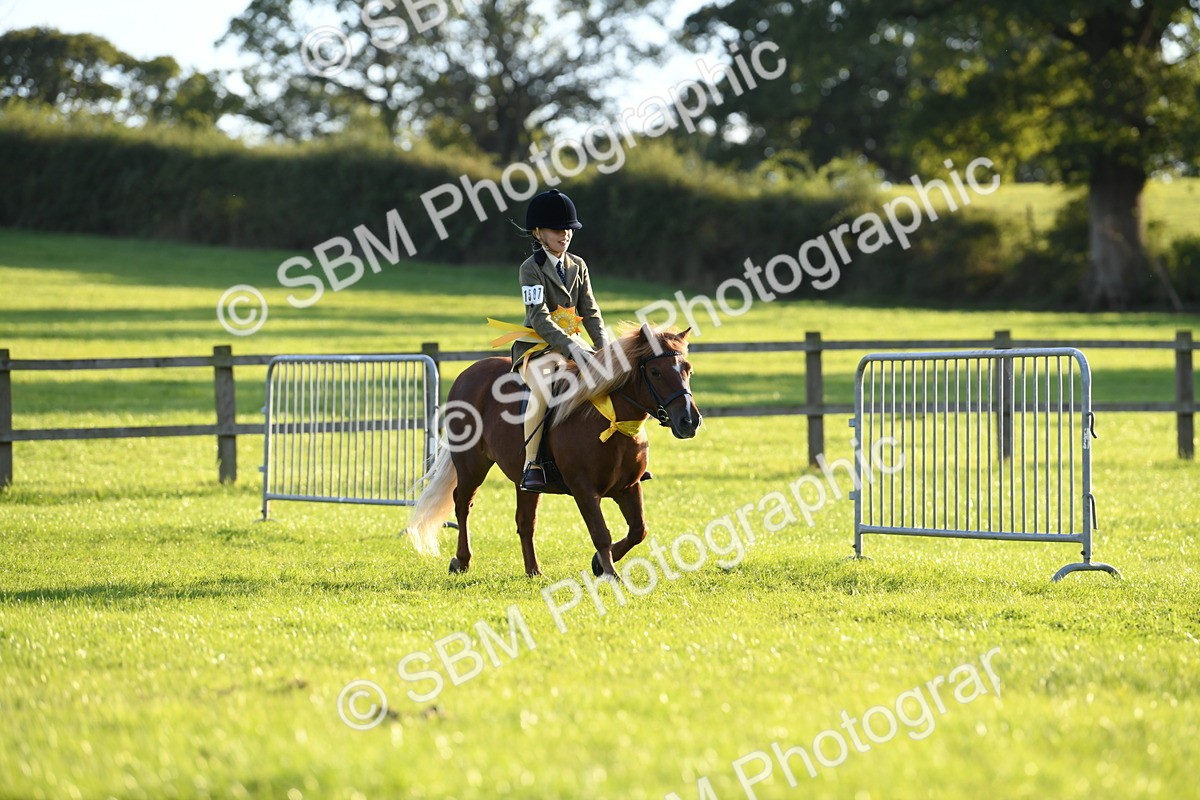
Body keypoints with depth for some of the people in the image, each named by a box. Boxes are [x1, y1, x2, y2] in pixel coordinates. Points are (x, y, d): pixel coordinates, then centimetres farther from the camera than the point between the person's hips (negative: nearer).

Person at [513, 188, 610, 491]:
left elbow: (591, 313, 8)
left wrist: (604, 349, -7)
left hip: (572, 343, 7)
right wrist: (569, 345, -28)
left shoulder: (578, 266, 11)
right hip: (538, 345, -6)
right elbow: (540, 318, -17)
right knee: (542, 389, -35)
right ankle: (531, 466, -31)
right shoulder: (531, 268, -8)